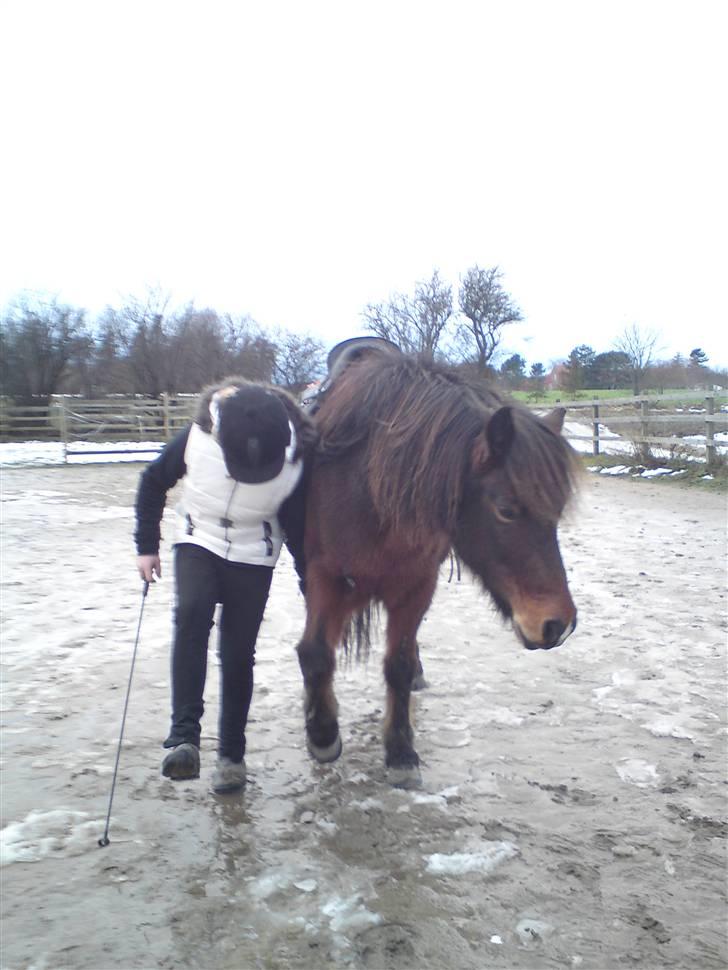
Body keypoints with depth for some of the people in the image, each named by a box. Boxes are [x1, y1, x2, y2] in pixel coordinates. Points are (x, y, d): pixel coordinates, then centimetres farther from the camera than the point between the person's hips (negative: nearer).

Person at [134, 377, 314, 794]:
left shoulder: (295, 464, -24)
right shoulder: (197, 437, -23)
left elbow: (298, 530, -9)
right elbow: (153, 483, -4)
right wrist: (147, 545, 0)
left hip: (253, 558, 0)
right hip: (198, 544, 0)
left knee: (238, 653, -1)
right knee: (191, 615, -28)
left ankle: (232, 752, 18)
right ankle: (184, 736, -28)